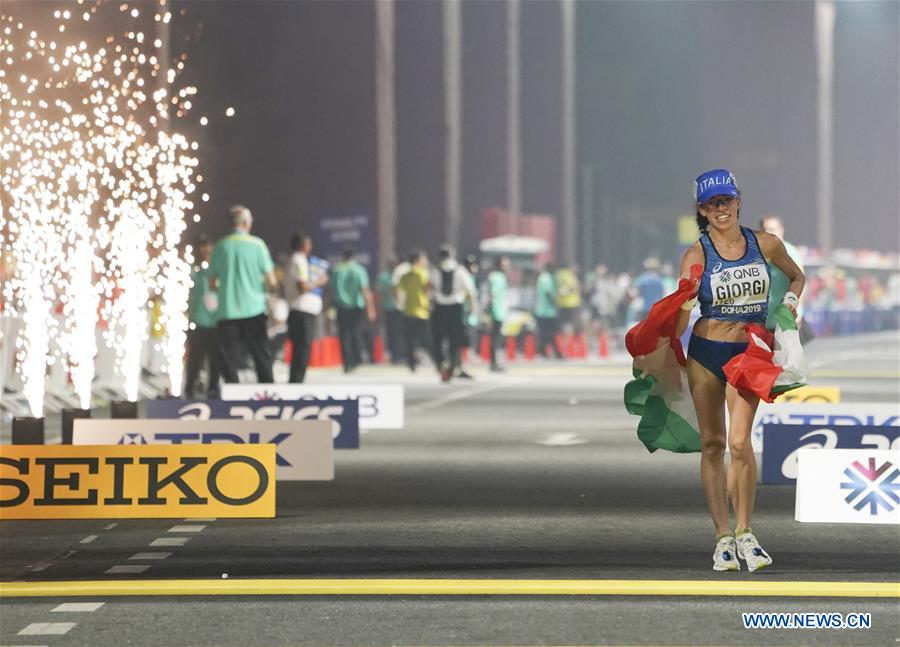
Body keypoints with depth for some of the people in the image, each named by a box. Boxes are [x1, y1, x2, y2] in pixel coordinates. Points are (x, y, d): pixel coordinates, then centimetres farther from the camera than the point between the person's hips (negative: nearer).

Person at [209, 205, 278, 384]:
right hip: (254, 309, -1)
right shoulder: (257, 245, -4)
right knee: (261, 356, 7)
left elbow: (212, 285, 8)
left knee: (229, 359, 3)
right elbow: (271, 282, -4)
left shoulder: (220, 246, 3)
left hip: (227, 311, 1)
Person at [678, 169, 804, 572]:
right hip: (706, 353, 0)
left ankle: (744, 533, 1)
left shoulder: (765, 244, 0)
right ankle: (723, 538, 10)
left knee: (739, 441, -13)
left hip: (750, 354, 0)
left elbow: (796, 276, 20)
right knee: (712, 444, 3)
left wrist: (789, 304, 3)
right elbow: (681, 312, -15)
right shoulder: (697, 256, -7)